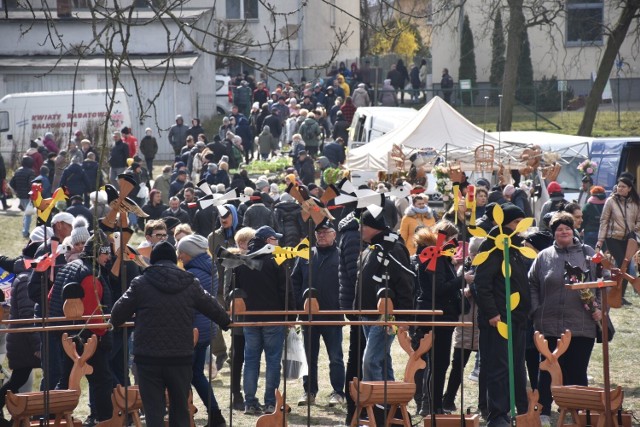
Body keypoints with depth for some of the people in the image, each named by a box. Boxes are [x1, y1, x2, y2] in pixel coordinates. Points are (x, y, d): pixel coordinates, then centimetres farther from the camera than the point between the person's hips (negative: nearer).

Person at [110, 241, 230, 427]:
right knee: (180, 409, 14)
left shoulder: (140, 284, -4)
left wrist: (114, 322, 29)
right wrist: (226, 322, 38)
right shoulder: (191, 284, 3)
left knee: (154, 412, 1)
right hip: (181, 357, 2)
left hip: (149, 358, -2)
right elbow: (212, 308, 17)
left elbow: (118, 314, 4)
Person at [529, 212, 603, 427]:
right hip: (551, 326, 0)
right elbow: (532, 285, 12)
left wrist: (600, 308, -2)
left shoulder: (588, 254, 7)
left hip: (582, 326, 0)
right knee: (548, 371, 3)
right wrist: (535, 310, 0)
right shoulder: (544, 257, 8)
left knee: (577, 372, 5)